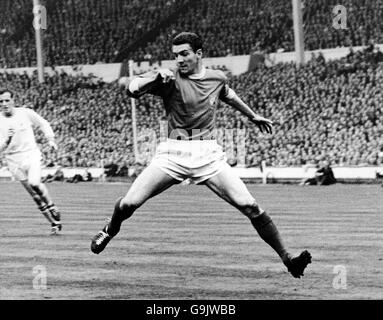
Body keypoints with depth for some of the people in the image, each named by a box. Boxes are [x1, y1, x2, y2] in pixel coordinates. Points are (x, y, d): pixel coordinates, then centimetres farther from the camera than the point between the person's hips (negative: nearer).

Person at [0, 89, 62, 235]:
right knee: (34, 195, 4)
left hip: (31, 155, -2)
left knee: (34, 183, -27)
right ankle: (55, 222, 15)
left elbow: (43, 123, 13)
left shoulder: (25, 113, -4)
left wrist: (50, 139, 3)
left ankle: (52, 208, -4)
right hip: (14, 161, 2)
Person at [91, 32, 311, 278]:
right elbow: (133, 88, -19)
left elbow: (227, 94, 34)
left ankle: (286, 257, -4)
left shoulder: (217, 78, 9)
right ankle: (110, 230, 28)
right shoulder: (169, 79, -4)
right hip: (173, 153, -2)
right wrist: (157, 77, -37)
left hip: (208, 154, 2)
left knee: (249, 206, -11)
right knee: (129, 204, -7)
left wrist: (253, 115, 45)